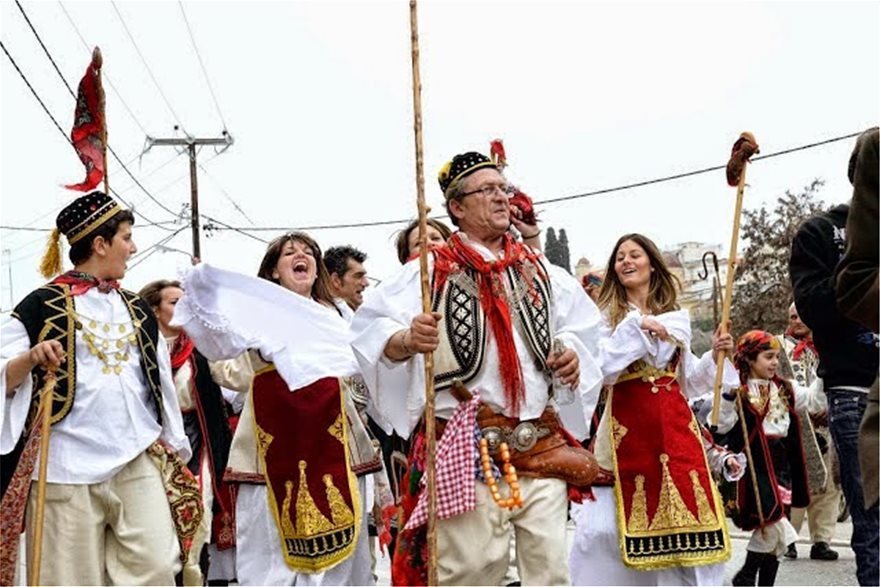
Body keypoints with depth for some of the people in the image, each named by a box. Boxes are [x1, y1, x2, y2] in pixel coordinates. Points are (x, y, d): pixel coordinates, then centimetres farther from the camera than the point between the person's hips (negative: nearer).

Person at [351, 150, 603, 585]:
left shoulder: (537, 270, 16)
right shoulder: (433, 271, 0)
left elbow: (579, 324, 24)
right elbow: (372, 329, -9)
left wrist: (571, 353, 2)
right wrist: (407, 340, -30)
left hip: (542, 442, 5)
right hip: (469, 447, -5)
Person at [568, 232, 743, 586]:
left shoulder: (676, 318, 15)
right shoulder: (608, 315, 3)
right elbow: (602, 370, -14)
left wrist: (714, 357, 4)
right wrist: (636, 327, -15)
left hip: (675, 425, 4)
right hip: (629, 426, -4)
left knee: (685, 511, 1)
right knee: (624, 519, -7)